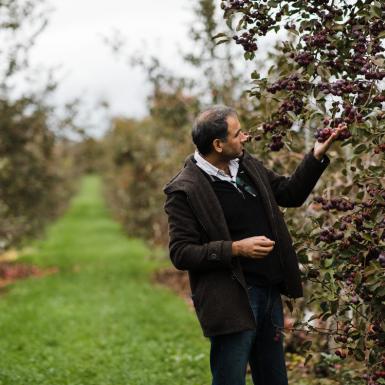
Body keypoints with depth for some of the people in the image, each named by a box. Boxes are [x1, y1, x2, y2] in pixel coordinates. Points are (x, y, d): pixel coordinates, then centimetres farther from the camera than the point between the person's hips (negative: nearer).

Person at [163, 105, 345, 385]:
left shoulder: (247, 165, 7)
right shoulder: (184, 190, -15)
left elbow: (290, 193, 20)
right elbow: (181, 254, -16)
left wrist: (317, 156, 8)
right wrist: (236, 249, -23)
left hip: (271, 293, 8)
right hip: (232, 302, -8)